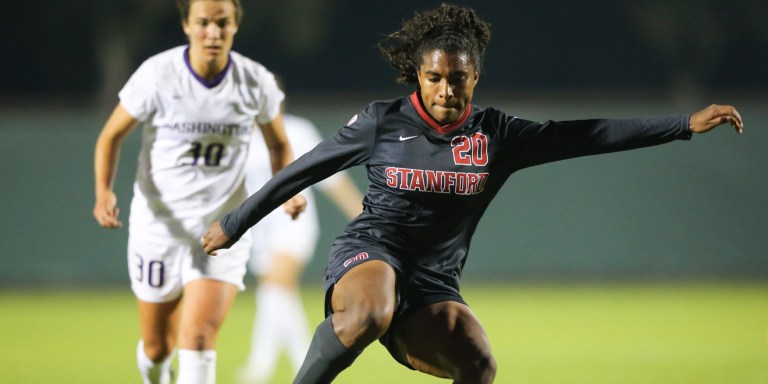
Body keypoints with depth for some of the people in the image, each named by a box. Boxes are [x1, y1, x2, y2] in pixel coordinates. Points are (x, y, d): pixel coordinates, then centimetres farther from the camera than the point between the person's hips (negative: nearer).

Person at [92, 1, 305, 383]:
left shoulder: (256, 82, -7)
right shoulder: (157, 75, -13)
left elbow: (279, 145, 11)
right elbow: (111, 135, -2)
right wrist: (103, 190, -19)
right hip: (159, 225, 0)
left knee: (198, 338, -18)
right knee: (157, 347, 11)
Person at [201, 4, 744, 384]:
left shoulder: (495, 135, 3)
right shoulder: (382, 122, -3)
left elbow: (587, 136, 1)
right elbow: (306, 168, 7)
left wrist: (687, 124, -4)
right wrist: (234, 224, 12)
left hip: (434, 287, 3)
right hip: (370, 255, -3)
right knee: (368, 317, -39)